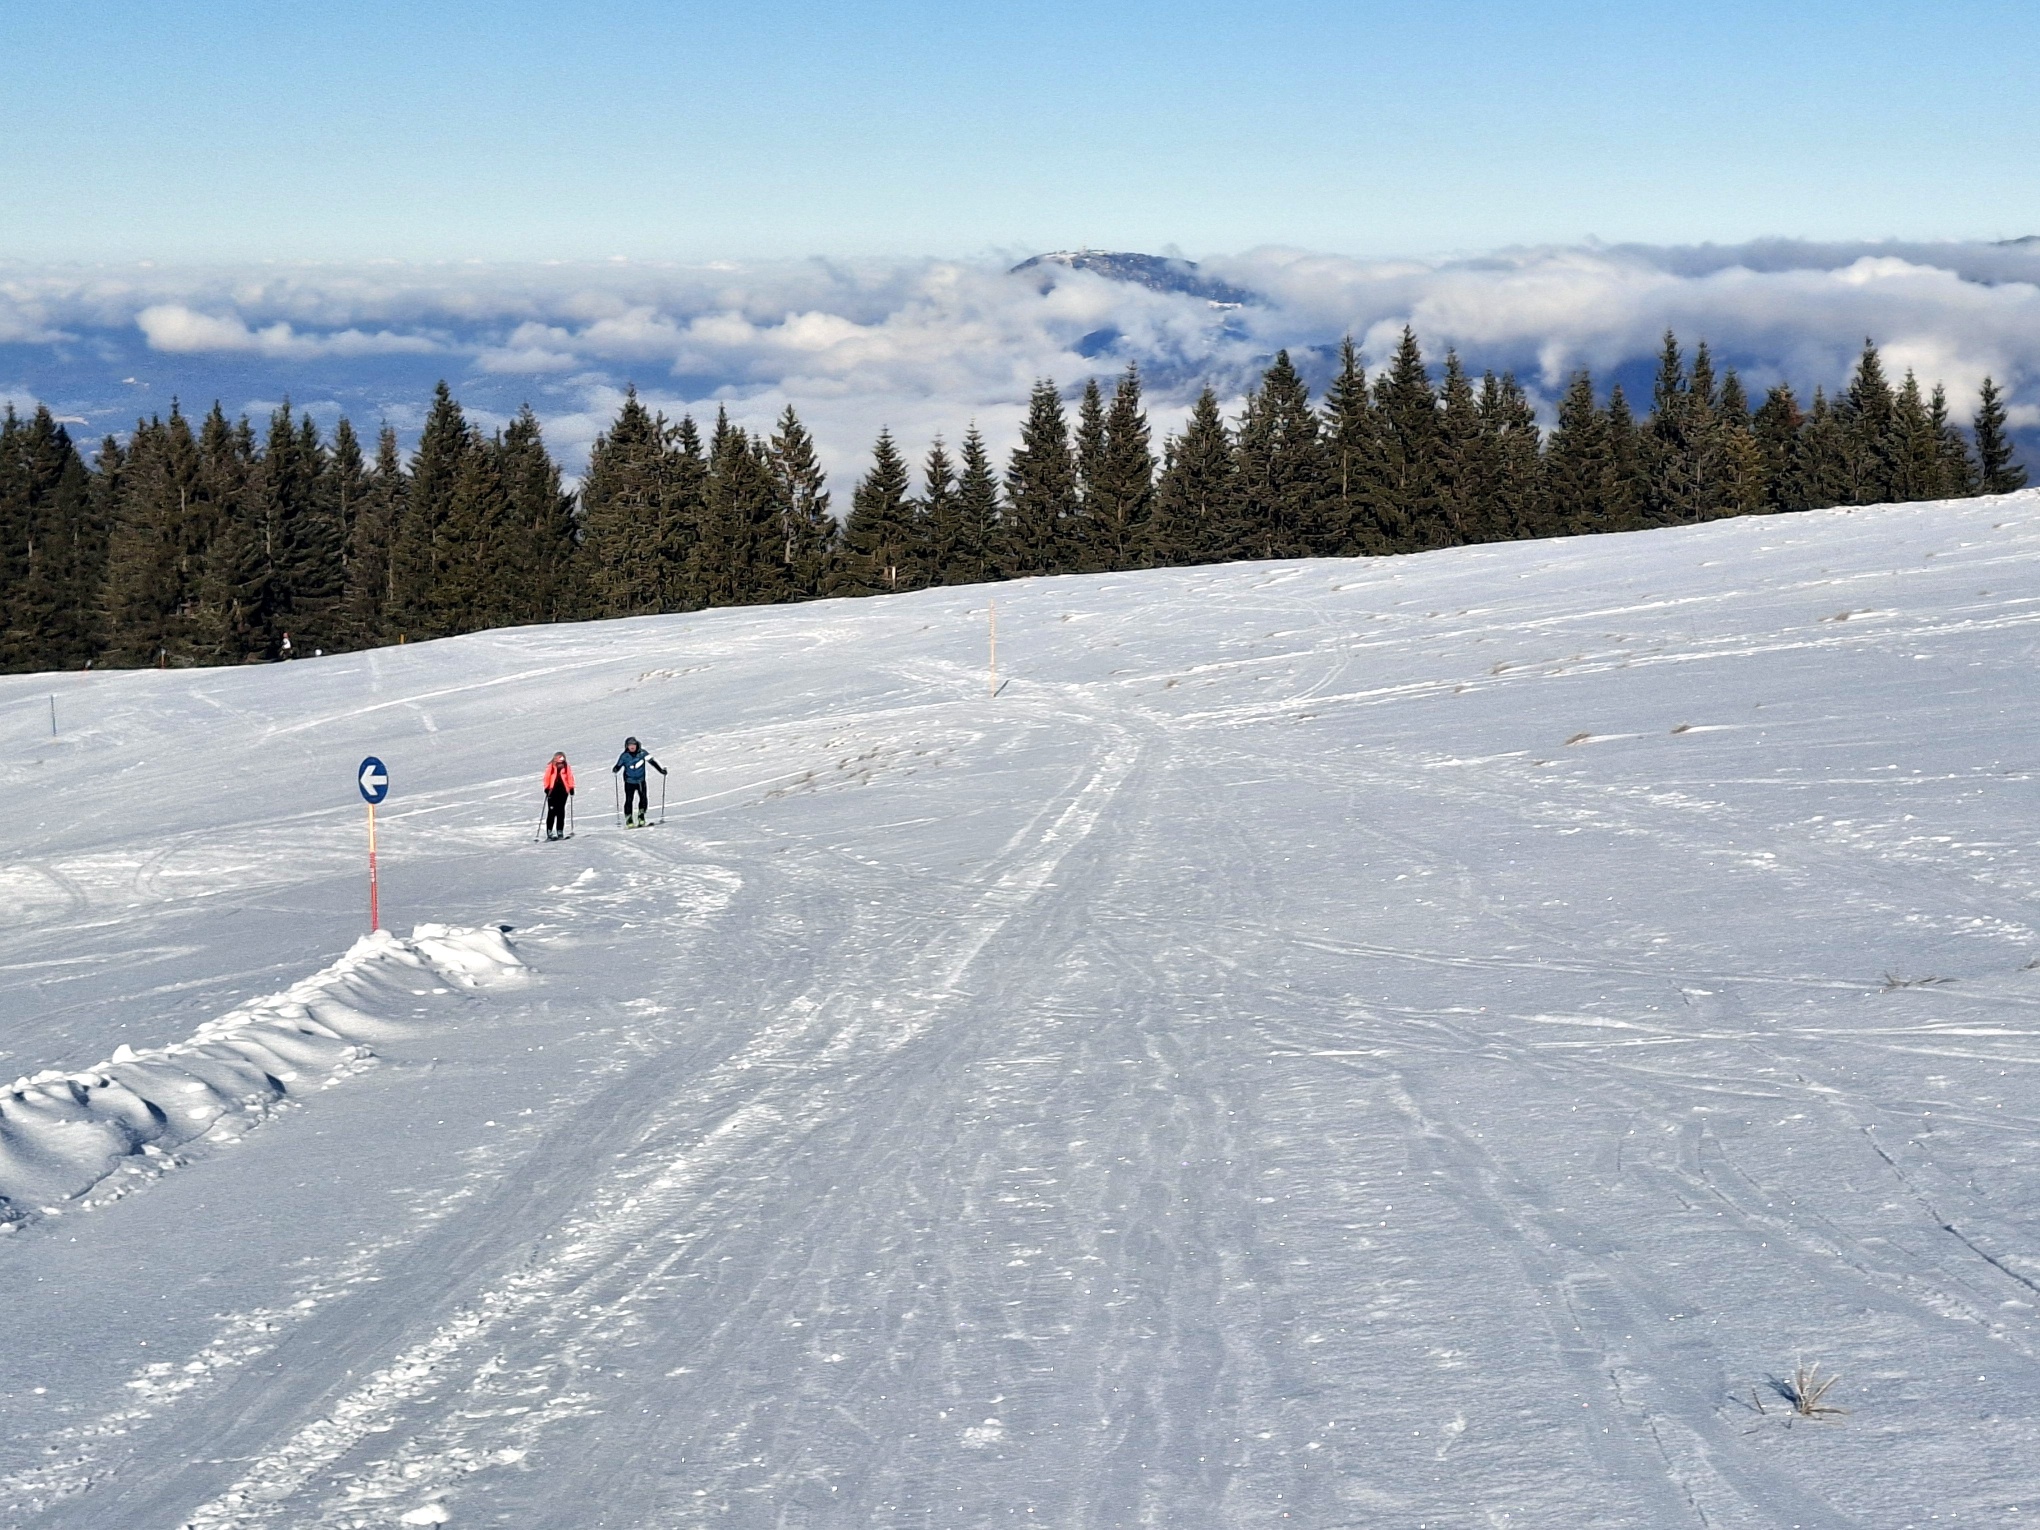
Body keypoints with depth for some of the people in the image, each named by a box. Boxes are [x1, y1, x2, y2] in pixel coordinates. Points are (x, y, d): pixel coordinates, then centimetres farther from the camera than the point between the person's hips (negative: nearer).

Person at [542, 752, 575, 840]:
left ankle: (560, 832, 10)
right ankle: (549, 831, 0)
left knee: (561, 812, 4)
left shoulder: (567, 767, -2)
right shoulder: (550, 767, -5)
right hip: (553, 792, -1)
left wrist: (571, 788, -2)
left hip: (563, 791, 1)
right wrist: (547, 788, -7)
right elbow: (547, 778, -2)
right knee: (552, 812, -5)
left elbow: (570, 777, 3)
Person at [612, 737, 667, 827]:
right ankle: (629, 821, 1)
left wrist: (661, 769, -6)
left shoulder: (642, 753, -5)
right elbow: (618, 766, -2)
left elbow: (652, 761, -1)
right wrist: (614, 769, -25)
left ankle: (641, 818, 6)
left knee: (643, 799, -9)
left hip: (641, 781, 1)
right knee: (628, 800, -7)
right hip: (629, 782, -1)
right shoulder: (624, 756, -7)